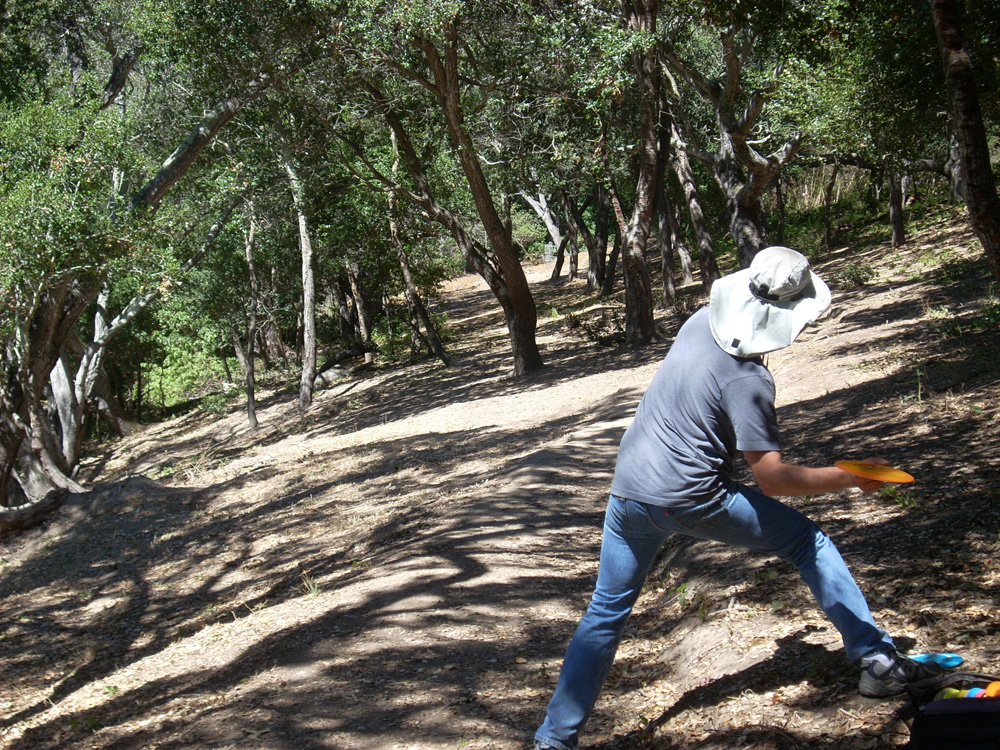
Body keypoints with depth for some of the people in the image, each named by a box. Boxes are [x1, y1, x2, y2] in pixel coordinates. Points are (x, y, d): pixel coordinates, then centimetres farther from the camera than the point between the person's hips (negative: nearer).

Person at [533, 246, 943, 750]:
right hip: (692, 501, -6)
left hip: (629, 491, 6)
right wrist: (848, 478, -11)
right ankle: (878, 661, 11)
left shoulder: (701, 321, 1)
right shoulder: (747, 381, -19)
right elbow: (772, 479, -17)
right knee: (810, 543, 10)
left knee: (606, 612, 15)